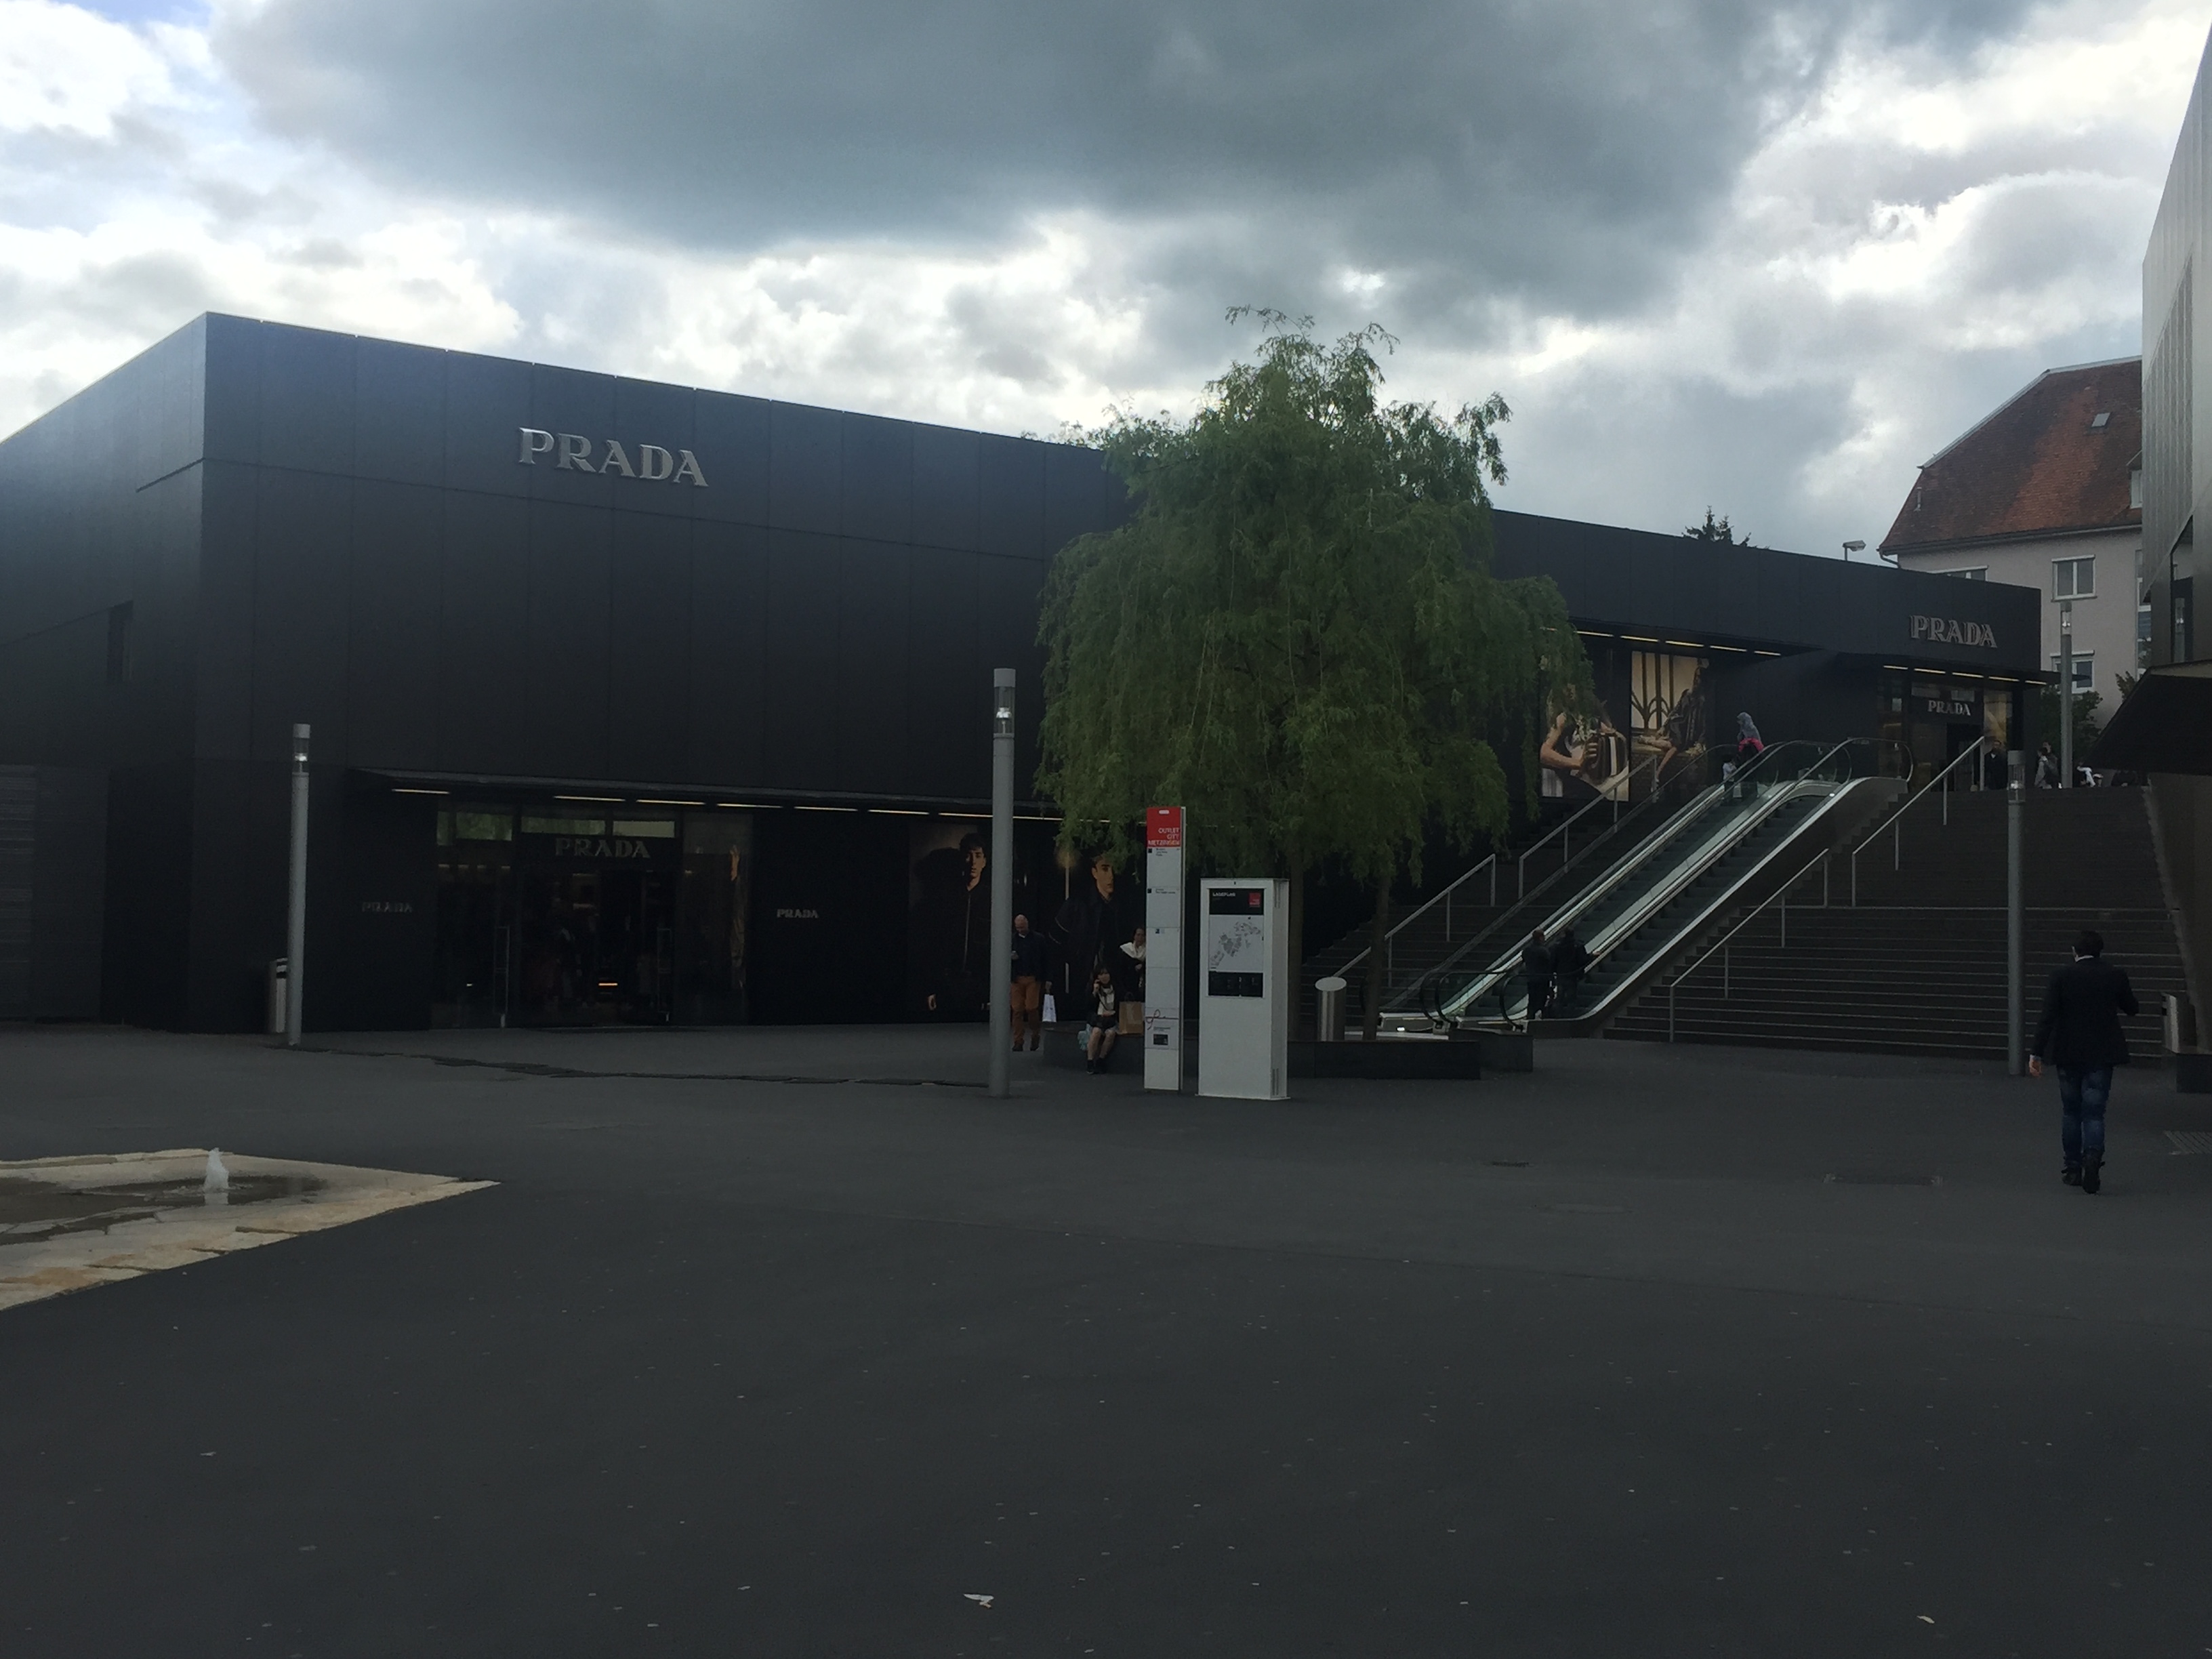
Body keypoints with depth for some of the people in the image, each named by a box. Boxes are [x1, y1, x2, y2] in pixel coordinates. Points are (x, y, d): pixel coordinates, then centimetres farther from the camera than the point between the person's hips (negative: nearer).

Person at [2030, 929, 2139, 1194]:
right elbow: (2131, 1008, 11)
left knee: (2071, 1111, 14)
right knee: (2094, 1113, 1)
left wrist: (2036, 1053, -10)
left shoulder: (2061, 976, -8)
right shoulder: (2115, 975, -4)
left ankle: (2073, 1168, 17)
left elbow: (2048, 1017, -12)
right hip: (2102, 1055, 0)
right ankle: (2093, 1159, -23)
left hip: (2068, 1054, 0)